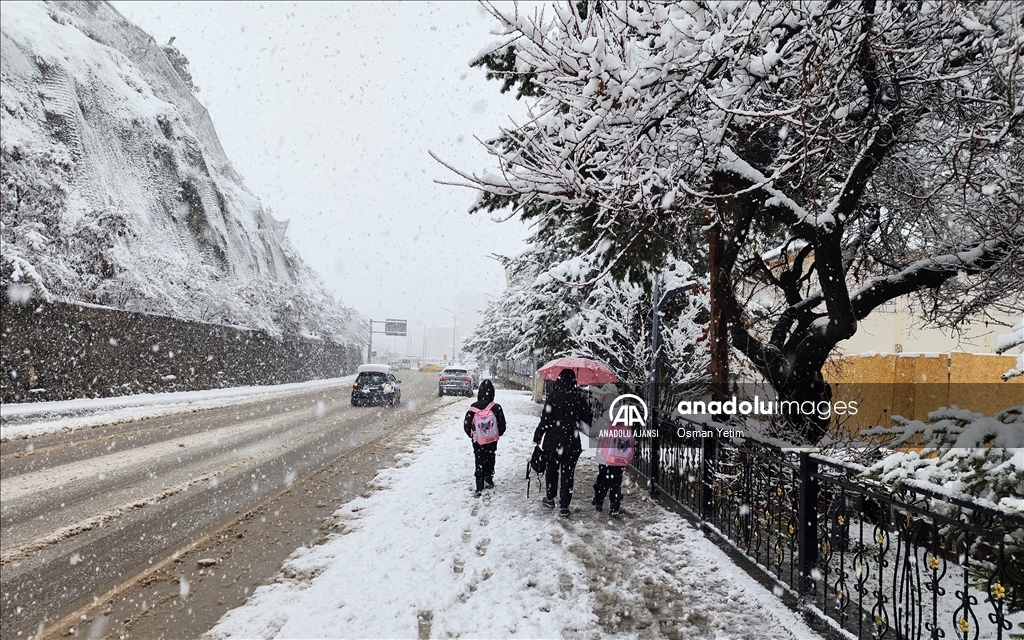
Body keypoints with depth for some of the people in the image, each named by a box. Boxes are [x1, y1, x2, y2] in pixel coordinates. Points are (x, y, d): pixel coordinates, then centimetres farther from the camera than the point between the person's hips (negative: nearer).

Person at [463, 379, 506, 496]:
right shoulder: (496, 408, -18)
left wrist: (472, 435, 11)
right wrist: (498, 434, 12)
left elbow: (466, 425, -9)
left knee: (479, 462, 11)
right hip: (492, 441, 1)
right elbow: (502, 425, -10)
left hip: (478, 442, -1)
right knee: (490, 460, 22)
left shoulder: (473, 408, -17)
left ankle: (479, 488, 10)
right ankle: (489, 481, 36)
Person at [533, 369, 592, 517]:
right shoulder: (579, 397, -5)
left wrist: (537, 436, -1)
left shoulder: (554, 397, -11)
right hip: (572, 443, 1)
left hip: (553, 442, 0)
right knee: (568, 474, 6)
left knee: (552, 470, 18)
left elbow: (545, 419, -12)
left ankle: (550, 499, 30)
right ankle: (564, 506, 6)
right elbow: (588, 418, 5)